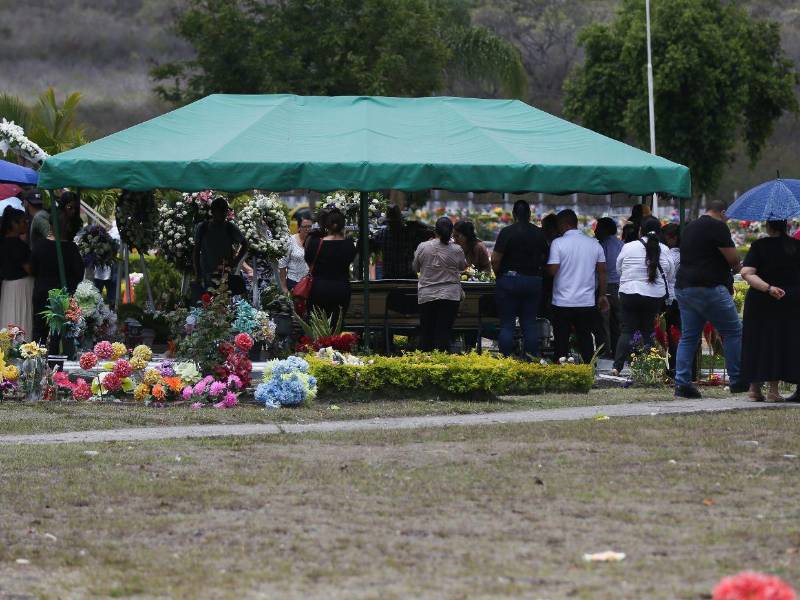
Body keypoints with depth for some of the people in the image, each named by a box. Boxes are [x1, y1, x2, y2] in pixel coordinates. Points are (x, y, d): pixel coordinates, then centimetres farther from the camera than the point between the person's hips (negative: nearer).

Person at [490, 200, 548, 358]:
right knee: (530, 323, 7)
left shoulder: (507, 232, -9)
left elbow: (495, 260, -11)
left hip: (510, 280, -3)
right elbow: (545, 258, 8)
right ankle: (532, 358, 4)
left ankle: (506, 358, -2)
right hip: (534, 281, 3)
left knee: (507, 323, 1)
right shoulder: (539, 234, 4)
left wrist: (498, 274, 6)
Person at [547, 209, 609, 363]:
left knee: (562, 340, 4)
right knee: (586, 338, 10)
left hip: (563, 302, -3)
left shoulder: (558, 243, -9)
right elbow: (602, 271, 6)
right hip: (587, 302, 3)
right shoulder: (594, 244, 4)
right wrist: (602, 295, 14)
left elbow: (552, 270, -16)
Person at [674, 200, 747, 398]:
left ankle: (681, 382, 0)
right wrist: (737, 267, 13)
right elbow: (732, 258, -10)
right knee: (733, 332, 1)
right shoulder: (718, 227, -7)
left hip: (683, 287, 8)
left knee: (688, 337, 8)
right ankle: (737, 380, 2)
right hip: (709, 289, -8)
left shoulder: (689, 228, 20)